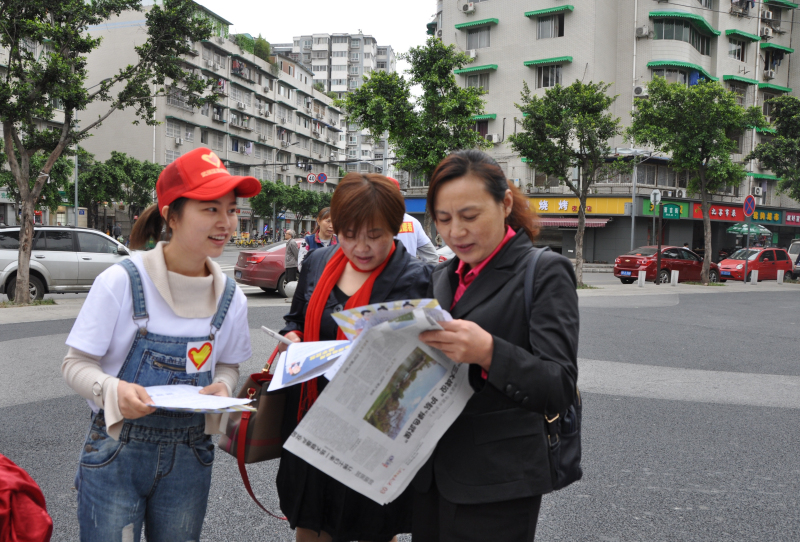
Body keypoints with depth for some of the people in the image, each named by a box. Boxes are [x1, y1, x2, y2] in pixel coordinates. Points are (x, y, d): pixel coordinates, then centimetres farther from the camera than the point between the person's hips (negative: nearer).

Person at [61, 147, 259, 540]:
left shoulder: (230, 297, -2)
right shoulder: (121, 282, -15)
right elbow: (76, 363, -9)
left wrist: (223, 386, -10)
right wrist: (115, 390, -29)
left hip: (189, 458, 4)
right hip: (117, 452, -3)